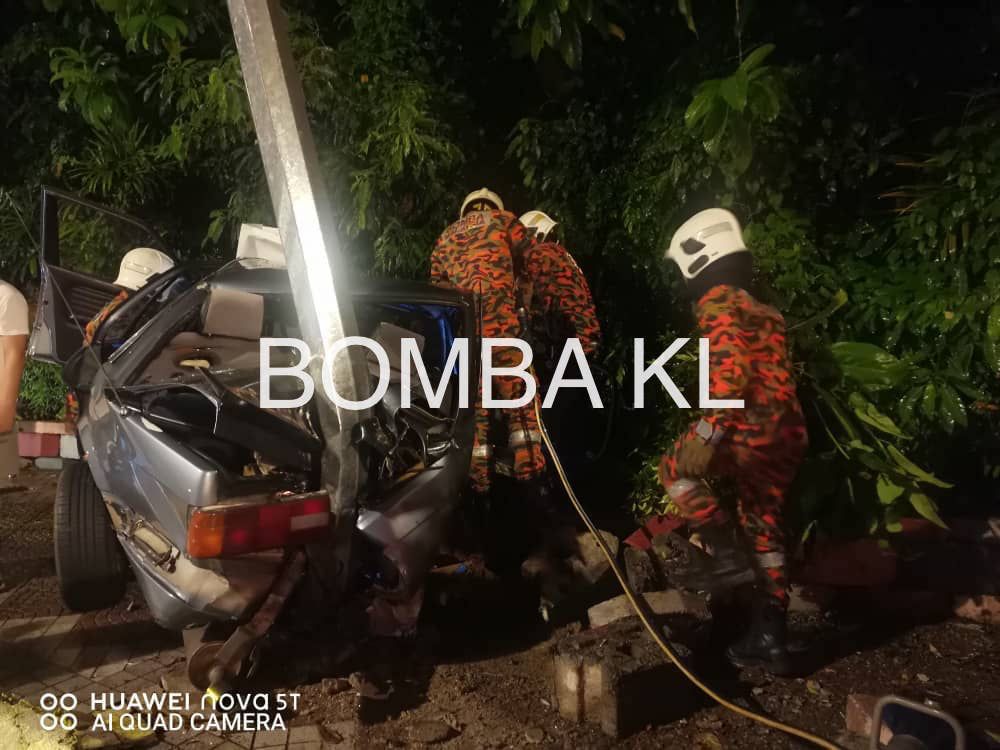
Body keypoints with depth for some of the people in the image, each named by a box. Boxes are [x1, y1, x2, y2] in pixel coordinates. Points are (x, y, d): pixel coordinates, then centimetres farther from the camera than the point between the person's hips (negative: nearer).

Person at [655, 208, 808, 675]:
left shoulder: (719, 304, -6)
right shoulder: (762, 309, 24)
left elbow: (731, 371, -21)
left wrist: (707, 434, -25)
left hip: (755, 430, -9)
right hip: (787, 435, 9)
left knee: (676, 468, 8)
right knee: (764, 530, 15)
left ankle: (727, 555, 1)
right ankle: (769, 638, 21)